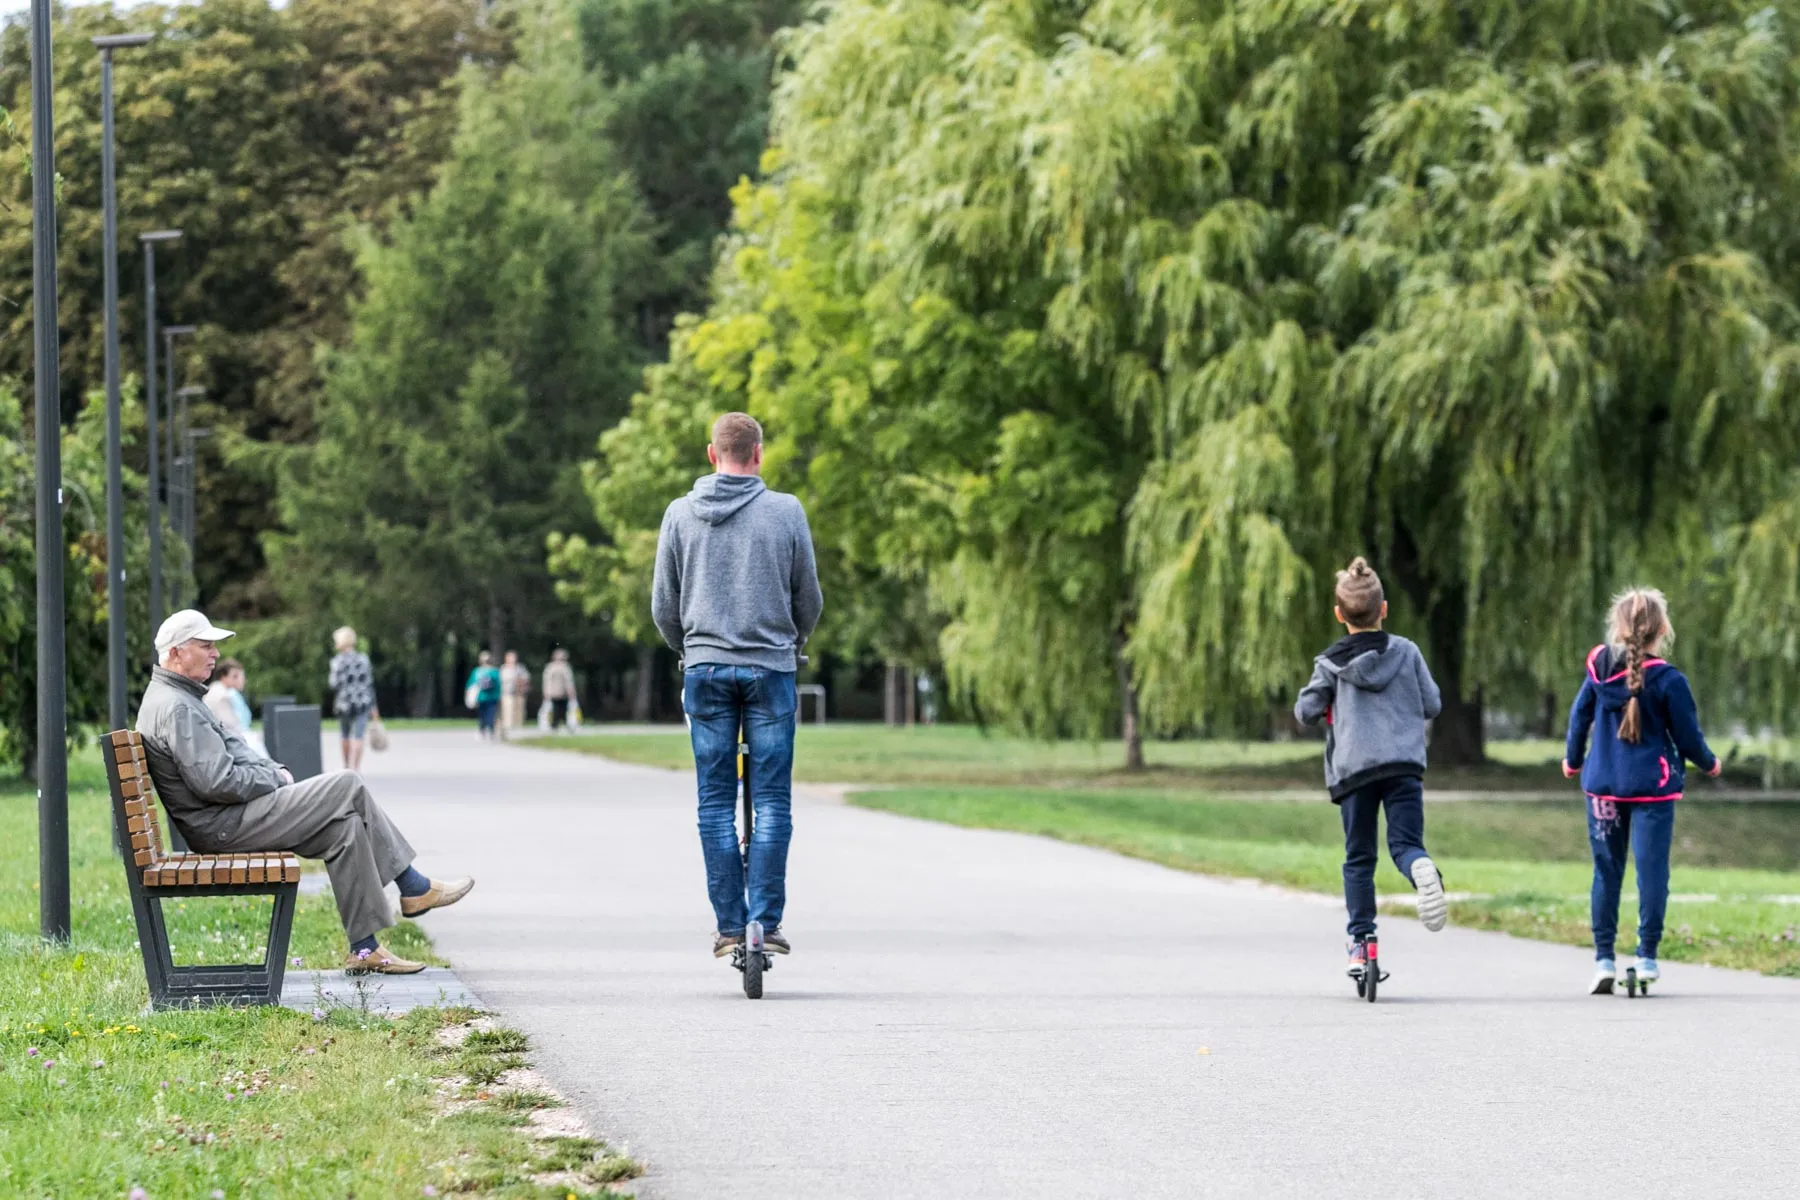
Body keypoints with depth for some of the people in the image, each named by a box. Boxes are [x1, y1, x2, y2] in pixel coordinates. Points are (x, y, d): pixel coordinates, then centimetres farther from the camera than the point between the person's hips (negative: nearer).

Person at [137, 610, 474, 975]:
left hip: (227, 821, 11)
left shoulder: (177, 699, 18)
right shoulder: (175, 708, -18)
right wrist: (274, 778, -11)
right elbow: (216, 782, -25)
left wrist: (273, 769, 8)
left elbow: (231, 750, 25)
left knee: (345, 826, 3)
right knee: (348, 787, -10)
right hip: (225, 825, -11)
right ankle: (413, 888, 2)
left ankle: (364, 949, 0)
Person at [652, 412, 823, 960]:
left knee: (716, 803, 5)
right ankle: (766, 920, -4)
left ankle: (729, 924, 3)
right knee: (771, 801, 1)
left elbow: (663, 605, 8)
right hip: (771, 667, -1)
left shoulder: (680, 514, 3)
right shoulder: (786, 512, -2)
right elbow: (809, 599, 7)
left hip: (706, 668, 1)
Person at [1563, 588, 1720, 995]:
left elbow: (1579, 717, 9)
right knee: (1652, 870, 0)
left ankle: (1604, 959, 8)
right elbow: (1687, 735, -5)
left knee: (1606, 871, 10)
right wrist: (1709, 763, 16)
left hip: (1603, 787, 4)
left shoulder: (1598, 671, -2)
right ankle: (1646, 957, -2)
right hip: (1652, 788, -4)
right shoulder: (1668, 681, -14)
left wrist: (1573, 759, 27)